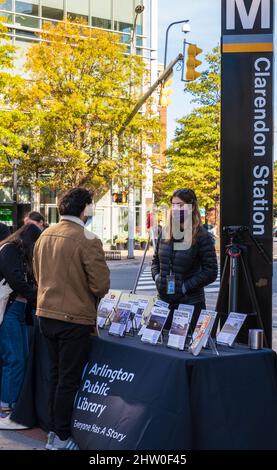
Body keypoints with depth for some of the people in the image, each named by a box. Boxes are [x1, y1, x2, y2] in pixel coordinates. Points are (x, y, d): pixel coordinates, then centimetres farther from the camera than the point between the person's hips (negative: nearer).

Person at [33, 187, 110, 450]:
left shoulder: (45, 236, 3)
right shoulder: (87, 241, -18)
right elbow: (101, 285, -17)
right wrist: (90, 296, 3)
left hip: (46, 315, 7)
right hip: (74, 318, -7)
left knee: (55, 374, 19)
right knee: (69, 379, 5)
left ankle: (53, 432, 28)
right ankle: (62, 439, 14)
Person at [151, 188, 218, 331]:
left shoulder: (201, 237, -8)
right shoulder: (165, 234, 8)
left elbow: (210, 272, -10)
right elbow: (155, 260, 22)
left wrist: (185, 286, -14)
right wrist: (157, 277, 3)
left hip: (190, 303, -5)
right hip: (164, 301, 5)